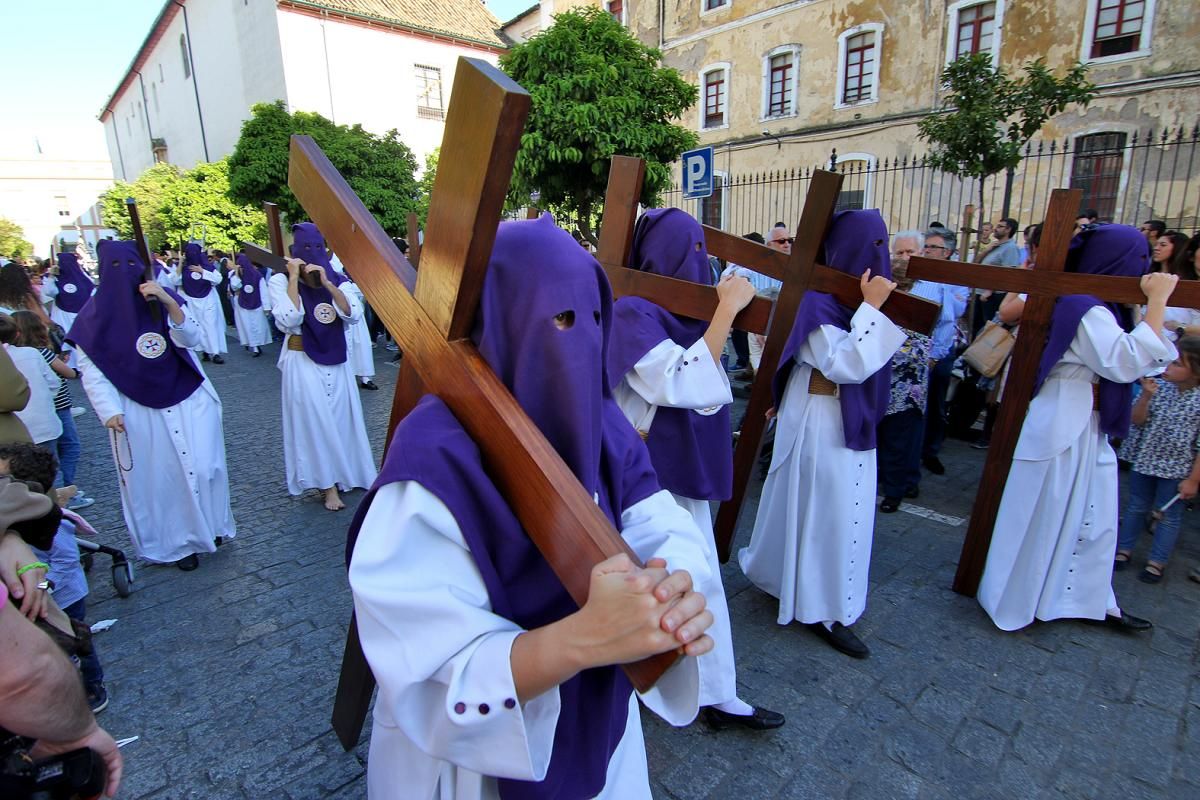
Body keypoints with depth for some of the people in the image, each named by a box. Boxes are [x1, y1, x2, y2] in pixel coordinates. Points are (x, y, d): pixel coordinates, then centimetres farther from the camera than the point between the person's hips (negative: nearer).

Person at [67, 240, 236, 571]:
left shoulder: (163, 297, 0)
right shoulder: (96, 314, -3)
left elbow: (191, 338, -12)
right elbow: (91, 371, -4)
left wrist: (170, 304, -27)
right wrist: (110, 412, -14)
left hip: (189, 400, 0)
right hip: (138, 410, 0)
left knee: (202, 466, -1)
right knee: (155, 478, 6)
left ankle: (212, 525, 22)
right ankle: (179, 543, 19)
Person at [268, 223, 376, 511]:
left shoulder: (335, 279, 5)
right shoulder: (280, 280, -3)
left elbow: (353, 314, -10)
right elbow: (288, 320, -19)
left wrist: (326, 282, -18)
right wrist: (294, 278, -16)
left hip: (336, 361, 4)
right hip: (303, 362, -3)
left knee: (342, 418, 10)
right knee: (314, 421, 1)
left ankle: (344, 474, 27)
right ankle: (327, 484, 11)